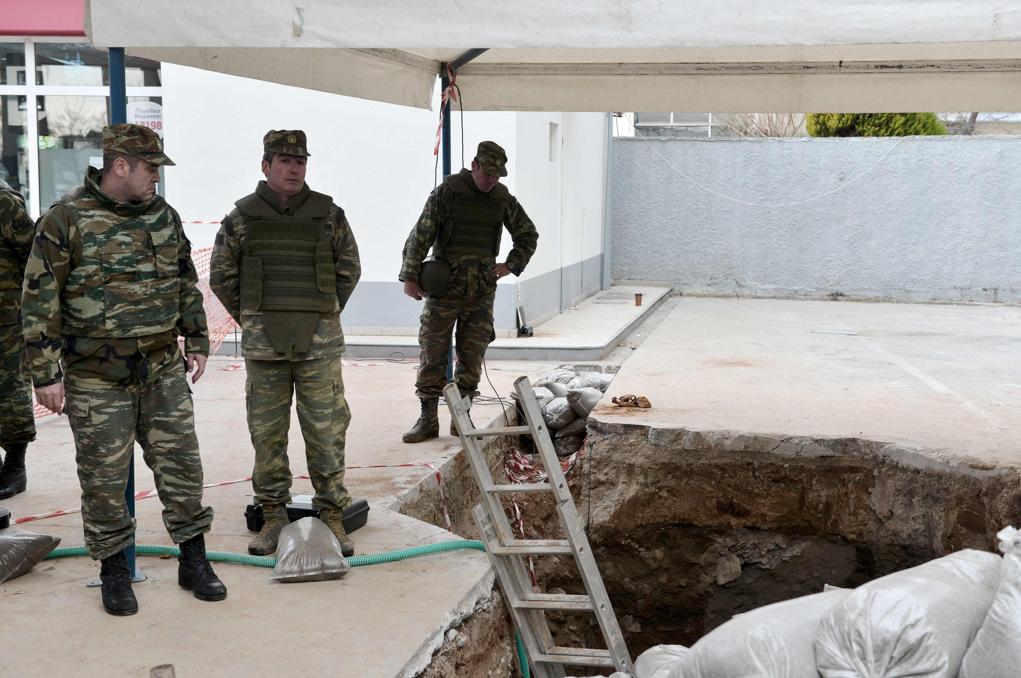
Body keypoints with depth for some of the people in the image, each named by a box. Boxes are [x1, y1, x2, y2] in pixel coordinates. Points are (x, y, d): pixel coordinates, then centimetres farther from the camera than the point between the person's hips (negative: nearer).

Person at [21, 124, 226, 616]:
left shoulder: (163, 215, 7)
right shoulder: (66, 219, -9)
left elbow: (186, 283, 18)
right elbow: (39, 301, -9)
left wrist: (197, 342, 15)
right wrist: (46, 373, -10)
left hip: (163, 371, 4)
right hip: (97, 377, -4)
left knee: (180, 463, 7)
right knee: (104, 477, 5)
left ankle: (194, 562, 19)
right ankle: (113, 571, 21)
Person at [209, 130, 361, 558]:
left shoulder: (328, 214, 4)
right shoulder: (242, 217, 3)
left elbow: (349, 269, 13)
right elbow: (221, 275, 10)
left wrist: (324, 315, 9)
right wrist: (249, 320, 7)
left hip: (319, 344, 0)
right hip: (263, 344, 1)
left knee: (326, 431, 1)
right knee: (266, 434, 6)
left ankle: (332, 515, 13)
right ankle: (273, 516, 18)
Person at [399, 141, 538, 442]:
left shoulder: (503, 198, 5)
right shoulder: (447, 191, -6)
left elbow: (528, 235, 19)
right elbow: (421, 235, -6)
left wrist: (511, 265, 5)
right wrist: (409, 276, -10)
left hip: (482, 289, 3)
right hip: (444, 284, -3)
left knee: (472, 355, 3)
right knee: (433, 352, -2)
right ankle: (428, 420, 4)